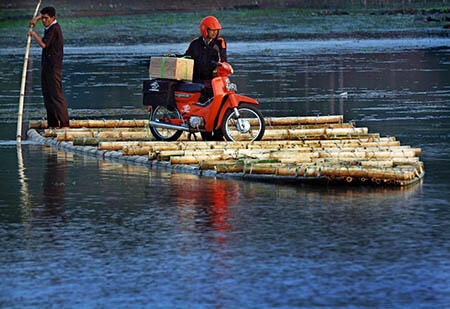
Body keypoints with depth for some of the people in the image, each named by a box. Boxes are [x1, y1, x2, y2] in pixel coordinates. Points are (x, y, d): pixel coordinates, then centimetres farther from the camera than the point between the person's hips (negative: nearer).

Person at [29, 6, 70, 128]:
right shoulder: (49, 27, 14)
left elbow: (43, 44, -21)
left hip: (54, 67, -10)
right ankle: (53, 124, 12)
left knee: (56, 95, -14)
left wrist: (34, 34, -6)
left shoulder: (54, 29, -14)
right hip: (46, 66, 10)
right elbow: (43, 15, 36)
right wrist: (36, 19, 18)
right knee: (47, 95, 9)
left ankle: (64, 124, -16)